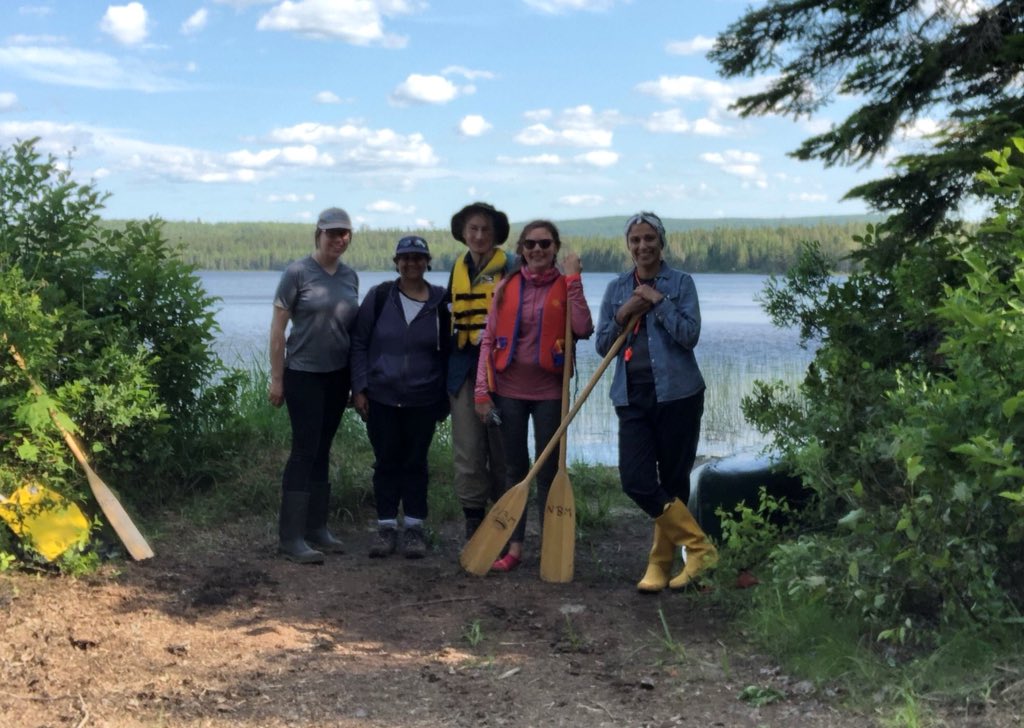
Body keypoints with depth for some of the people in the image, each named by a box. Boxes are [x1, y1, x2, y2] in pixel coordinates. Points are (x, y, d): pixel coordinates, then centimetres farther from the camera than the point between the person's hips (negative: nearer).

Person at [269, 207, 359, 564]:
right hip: (304, 374, -5)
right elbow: (277, 327, -8)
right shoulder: (298, 273, -9)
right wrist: (276, 378, -10)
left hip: (337, 375, 6)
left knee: (322, 451, 11)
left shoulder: (350, 277, 7)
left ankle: (316, 528, 20)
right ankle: (290, 537, -2)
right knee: (305, 450, -7)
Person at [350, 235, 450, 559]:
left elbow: (445, 353, 6)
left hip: (422, 401, 0)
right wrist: (359, 389, -4)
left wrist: (444, 398, 6)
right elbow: (359, 344, 1)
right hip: (381, 398, 0)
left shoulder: (439, 303, -1)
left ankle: (414, 529, 17)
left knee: (415, 463, 8)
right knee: (386, 463, 7)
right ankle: (386, 528, 16)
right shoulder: (379, 297, -2)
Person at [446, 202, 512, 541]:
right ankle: (473, 518, 9)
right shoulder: (458, 269, 14)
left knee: (501, 445, 3)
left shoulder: (508, 268, -3)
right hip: (463, 366, 4)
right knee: (467, 448, 1)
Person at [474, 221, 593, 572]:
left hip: (549, 391, -2)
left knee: (548, 471, 4)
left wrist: (573, 279, -16)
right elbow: (488, 340, 3)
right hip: (509, 390, 2)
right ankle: (514, 547, 16)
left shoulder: (565, 285, 0)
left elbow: (584, 329, -17)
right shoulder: (507, 287, 4)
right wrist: (482, 391, -3)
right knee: (515, 469, 9)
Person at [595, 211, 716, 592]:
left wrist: (657, 300, -13)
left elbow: (689, 334, -11)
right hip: (632, 398, 3)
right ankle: (698, 546, 3)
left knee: (674, 481, 5)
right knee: (636, 481, -9)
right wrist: (622, 315, -6)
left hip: (677, 394, -3)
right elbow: (602, 345, 10)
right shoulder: (616, 289, 12)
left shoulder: (680, 283, 1)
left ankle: (661, 563, 18)